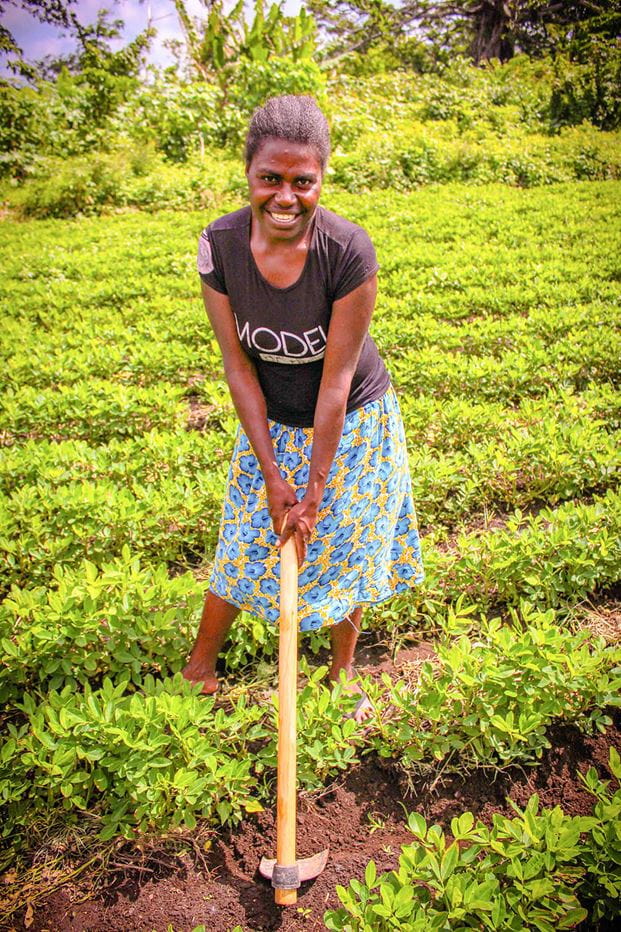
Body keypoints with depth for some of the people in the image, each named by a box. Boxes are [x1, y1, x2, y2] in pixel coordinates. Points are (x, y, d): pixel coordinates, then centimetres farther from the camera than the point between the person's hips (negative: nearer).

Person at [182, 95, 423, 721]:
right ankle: (199, 664, 39)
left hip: (353, 425, -1)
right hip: (271, 426, 2)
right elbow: (238, 365, -13)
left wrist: (315, 490, -18)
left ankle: (342, 670, 40)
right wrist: (271, 473, -13)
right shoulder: (218, 245, -19)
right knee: (244, 548, 13)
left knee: (346, 550, 13)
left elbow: (337, 378, -23)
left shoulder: (348, 251, -27)